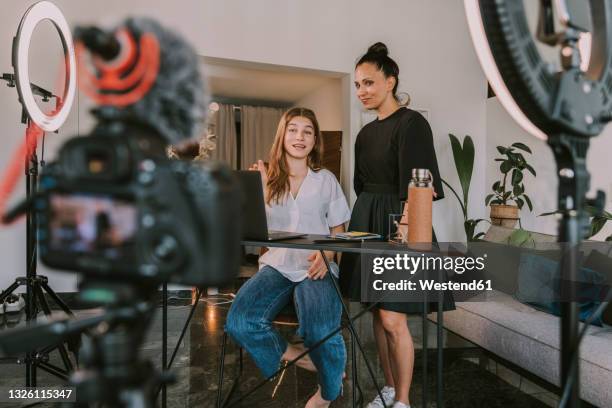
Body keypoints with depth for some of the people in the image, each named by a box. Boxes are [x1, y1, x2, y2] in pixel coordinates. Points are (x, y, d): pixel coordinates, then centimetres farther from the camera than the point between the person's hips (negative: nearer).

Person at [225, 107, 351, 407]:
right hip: (276, 265, 2)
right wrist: (259, 191, -8)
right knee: (239, 322, -26)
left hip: (315, 267, -1)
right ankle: (307, 361, -1)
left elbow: (338, 230, 11)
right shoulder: (267, 179, 10)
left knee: (321, 333, -28)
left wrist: (327, 255, -10)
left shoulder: (326, 179, 10)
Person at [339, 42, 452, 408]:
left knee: (393, 320, -4)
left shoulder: (411, 123, -10)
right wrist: (365, 219, 13)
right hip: (367, 223, 8)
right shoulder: (366, 132, 14)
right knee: (378, 314, 13)